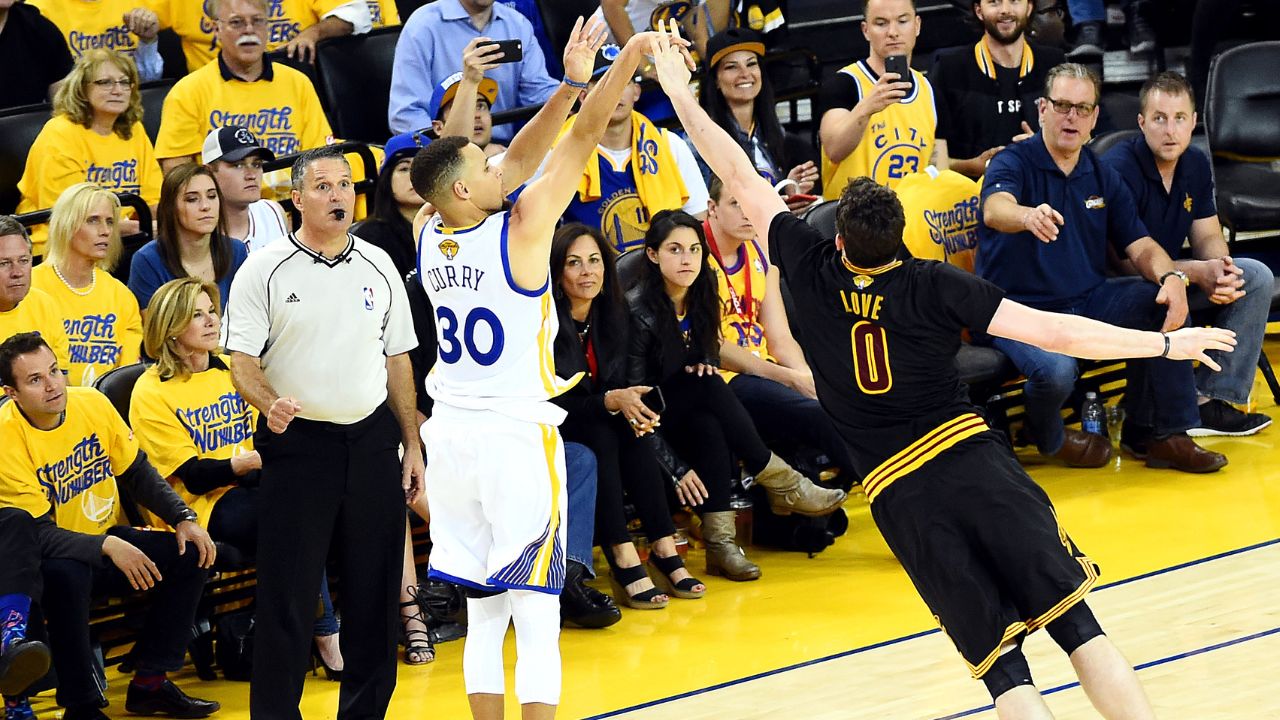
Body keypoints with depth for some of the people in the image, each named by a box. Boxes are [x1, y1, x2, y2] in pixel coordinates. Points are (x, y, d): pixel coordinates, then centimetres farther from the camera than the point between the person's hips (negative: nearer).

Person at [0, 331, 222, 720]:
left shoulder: (92, 403, -6)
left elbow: (137, 472, 6)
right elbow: (37, 531, -23)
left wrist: (183, 518, -8)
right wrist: (107, 547, -34)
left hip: (112, 539, 6)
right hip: (56, 556, -6)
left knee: (192, 553, -12)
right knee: (66, 572, -38)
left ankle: (150, 682, -2)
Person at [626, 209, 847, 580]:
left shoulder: (701, 299, 2)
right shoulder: (638, 311, -19)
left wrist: (705, 367, -7)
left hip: (693, 416, 6)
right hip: (650, 426, -6)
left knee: (709, 427, -30)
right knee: (708, 387, -31)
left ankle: (720, 540, -34)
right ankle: (781, 484, -23)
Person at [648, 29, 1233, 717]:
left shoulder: (814, 272, 2)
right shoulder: (935, 285, -2)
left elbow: (743, 180, 11)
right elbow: (1053, 331, -5)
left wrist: (682, 97, 18)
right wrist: (1166, 342, 3)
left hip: (896, 494, 1)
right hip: (972, 461, -1)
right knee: (1075, 623, -2)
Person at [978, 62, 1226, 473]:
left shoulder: (1103, 178, 12)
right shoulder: (1013, 163, -8)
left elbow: (1140, 246, 5)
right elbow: (995, 210, -31)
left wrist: (1171, 277, -19)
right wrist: (1028, 216, -57)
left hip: (1087, 300, 6)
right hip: (1019, 308, -6)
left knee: (1162, 302, -18)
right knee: (1056, 369, -34)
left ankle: (1165, 435, -6)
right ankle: (1048, 437, 3)